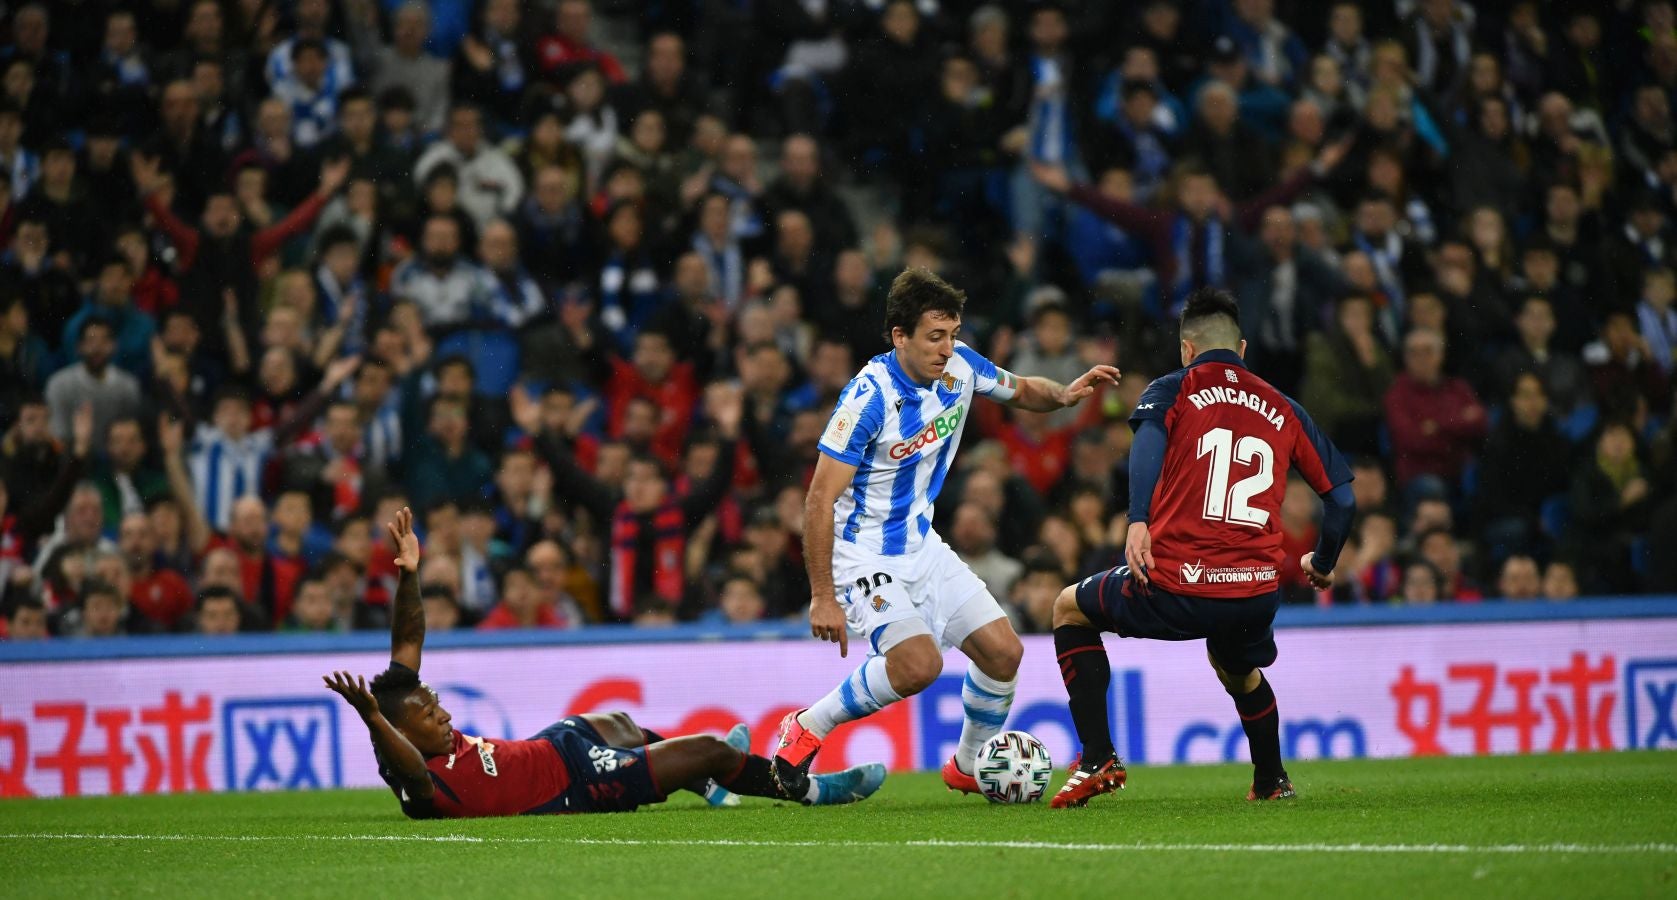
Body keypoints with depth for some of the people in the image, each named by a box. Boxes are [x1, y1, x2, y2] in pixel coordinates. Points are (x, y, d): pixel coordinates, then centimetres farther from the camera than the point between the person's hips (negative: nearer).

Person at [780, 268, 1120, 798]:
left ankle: (970, 767, 25)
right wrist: (823, 596, -25)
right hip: (865, 552, -7)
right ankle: (807, 729, -6)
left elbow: (1022, 392, 16)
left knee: (1003, 652, 2)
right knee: (918, 663, -26)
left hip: (922, 545, 7)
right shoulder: (870, 396, -26)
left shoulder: (960, 366, -6)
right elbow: (820, 499, -24)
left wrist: (1064, 394, -8)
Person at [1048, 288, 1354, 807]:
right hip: (1257, 596, 4)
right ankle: (1272, 781, 46)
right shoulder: (1283, 410, 17)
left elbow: (1149, 437, -15)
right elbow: (1341, 497, 17)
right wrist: (1322, 565, 35)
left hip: (1175, 589, -4)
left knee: (1070, 609, 24)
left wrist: (1137, 521, -28)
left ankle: (1098, 760, 14)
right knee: (1238, 670, 39)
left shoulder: (1171, 390, 9)